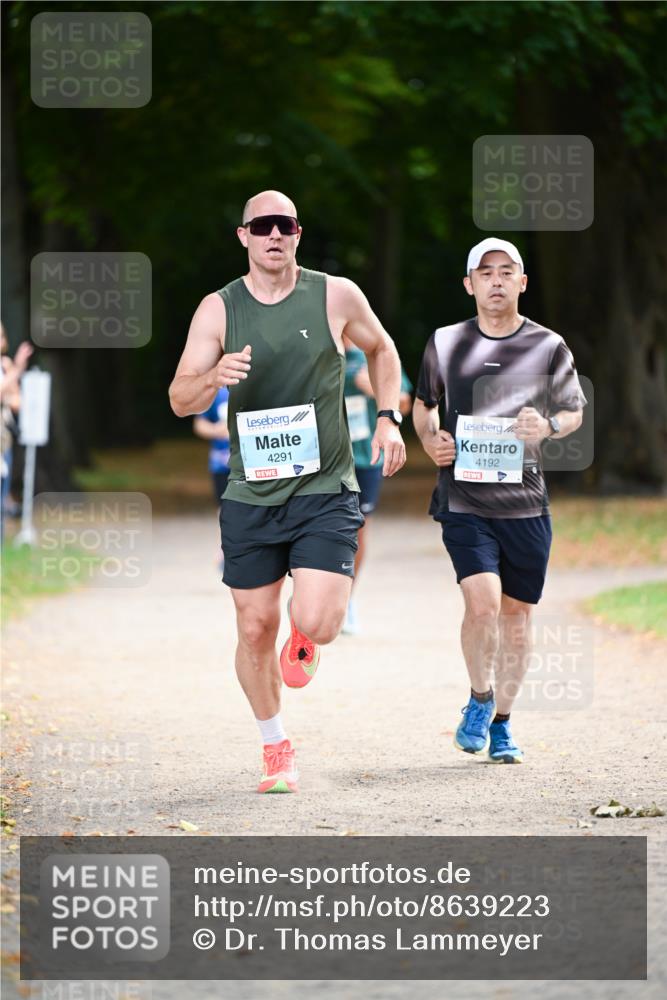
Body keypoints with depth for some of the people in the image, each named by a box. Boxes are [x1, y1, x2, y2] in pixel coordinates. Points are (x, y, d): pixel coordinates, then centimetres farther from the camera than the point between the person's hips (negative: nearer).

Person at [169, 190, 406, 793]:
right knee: (256, 629, 4)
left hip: (326, 490, -1)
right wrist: (214, 378, -25)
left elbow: (380, 349, 17)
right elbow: (180, 400, -3)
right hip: (251, 495, 1)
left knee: (314, 623, -17)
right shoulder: (218, 310, -1)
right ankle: (276, 749, 25)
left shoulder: (336, 296, -2)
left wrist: (388, 417, 4)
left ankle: (304, 641, 22)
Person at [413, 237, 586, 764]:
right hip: (464, 498, -1)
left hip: (526, 502, 1)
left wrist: (549, 426, -9)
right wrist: (429, 438, -2)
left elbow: (575, 412, 13)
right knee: (482, 601, -18)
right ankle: (479, 698, 8)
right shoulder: (446, 343, 4)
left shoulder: (548, 346, 3)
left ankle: (501, 722, 23)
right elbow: (424, 402, 19)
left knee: (516, 612, 6)